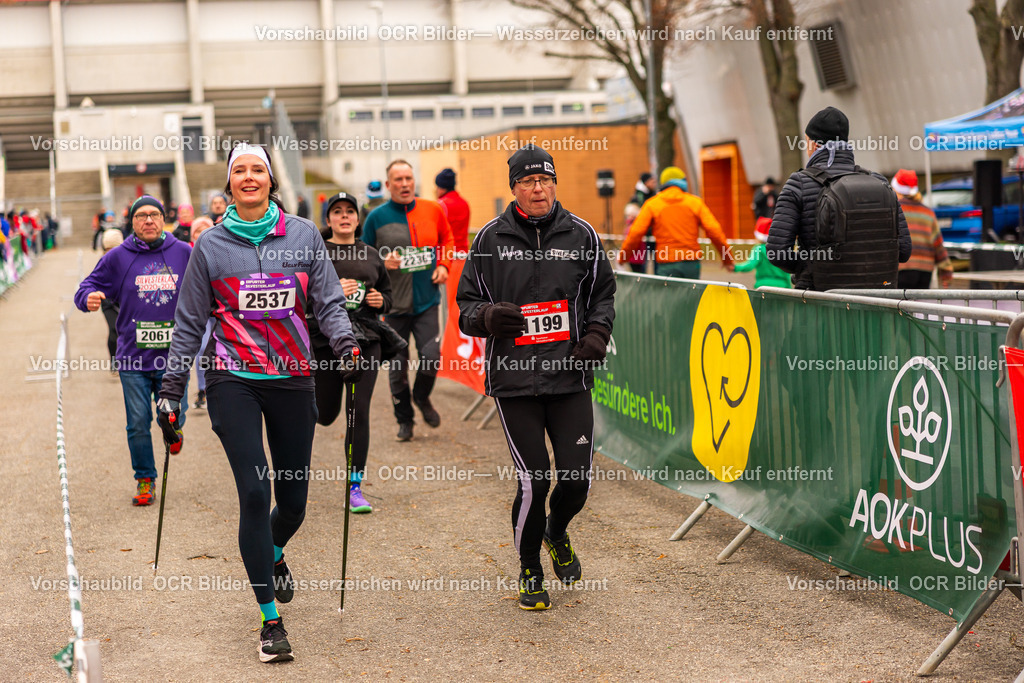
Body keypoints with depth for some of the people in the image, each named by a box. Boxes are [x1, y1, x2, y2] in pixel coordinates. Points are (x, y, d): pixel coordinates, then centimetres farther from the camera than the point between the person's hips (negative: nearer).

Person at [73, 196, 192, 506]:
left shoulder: (183, 253, 3)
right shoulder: (118, 257, 2)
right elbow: (89, 286, 6)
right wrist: (89, 298, -16)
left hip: (173, 355, 0)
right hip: (133, 358, 0)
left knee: (172, 419, 2)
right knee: (138, 424, 2)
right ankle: (144, 479, 20)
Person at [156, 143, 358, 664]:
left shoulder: (303, 234, 3)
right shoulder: (211, 245, 2)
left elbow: (328, 302, 3)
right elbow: (189, 323, 7)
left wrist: (344, 341, -17)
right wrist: (172, 389, 5)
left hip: (292, 379, 2)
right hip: (234, 381, -1)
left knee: (293, 501, 7)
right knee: (255, 492, -13)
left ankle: (273, 555, 45)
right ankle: (270, 621, -3)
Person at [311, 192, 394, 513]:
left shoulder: (371, 255, 10)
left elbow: (386, 292, 22)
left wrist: (380, 301, 0)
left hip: (366, 340, 2)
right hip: (325, 339, -2)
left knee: (359, 411, -4)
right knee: (326, 415, 7)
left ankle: (355, 487, 3)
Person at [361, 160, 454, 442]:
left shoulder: (432, 210, 2)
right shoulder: (377, 217, -3)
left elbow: (447, 239, 20)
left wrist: (443, 265, 4)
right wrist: (383, 263, -13)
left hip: (427, 301, 1)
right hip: (394, 303, -1)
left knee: (431, 355, -12)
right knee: (397, 366, 5)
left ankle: (422, 398, 20)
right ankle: (404, 419, 24)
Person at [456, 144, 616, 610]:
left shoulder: (581, 235, 6)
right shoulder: (491, 239, 2)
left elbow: (603, 293, 17)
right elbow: (466, 305, 7)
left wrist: (597, 333, -1)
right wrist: (488, 316, -15)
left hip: (570, 377, 2)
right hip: (514, 379, -2)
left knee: (576, 480, -1)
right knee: (533, 482, -7)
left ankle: (557, 534, 35)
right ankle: (530, 573, 16)